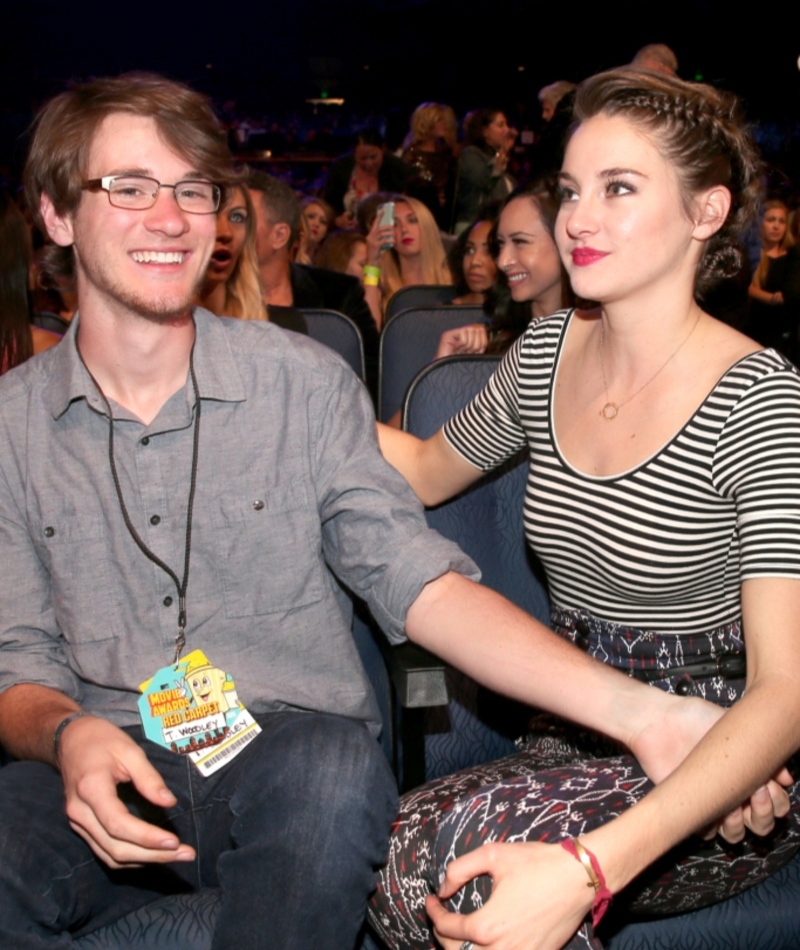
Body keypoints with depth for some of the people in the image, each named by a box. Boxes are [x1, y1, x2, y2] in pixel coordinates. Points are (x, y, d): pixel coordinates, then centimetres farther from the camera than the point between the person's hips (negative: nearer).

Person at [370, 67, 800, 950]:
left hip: (722, 775, -4)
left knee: (452, 836, -30)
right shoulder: (548, 350, 2)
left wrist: (590, 867, -37)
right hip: (575, 738, 5)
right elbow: (428, 471, 21)